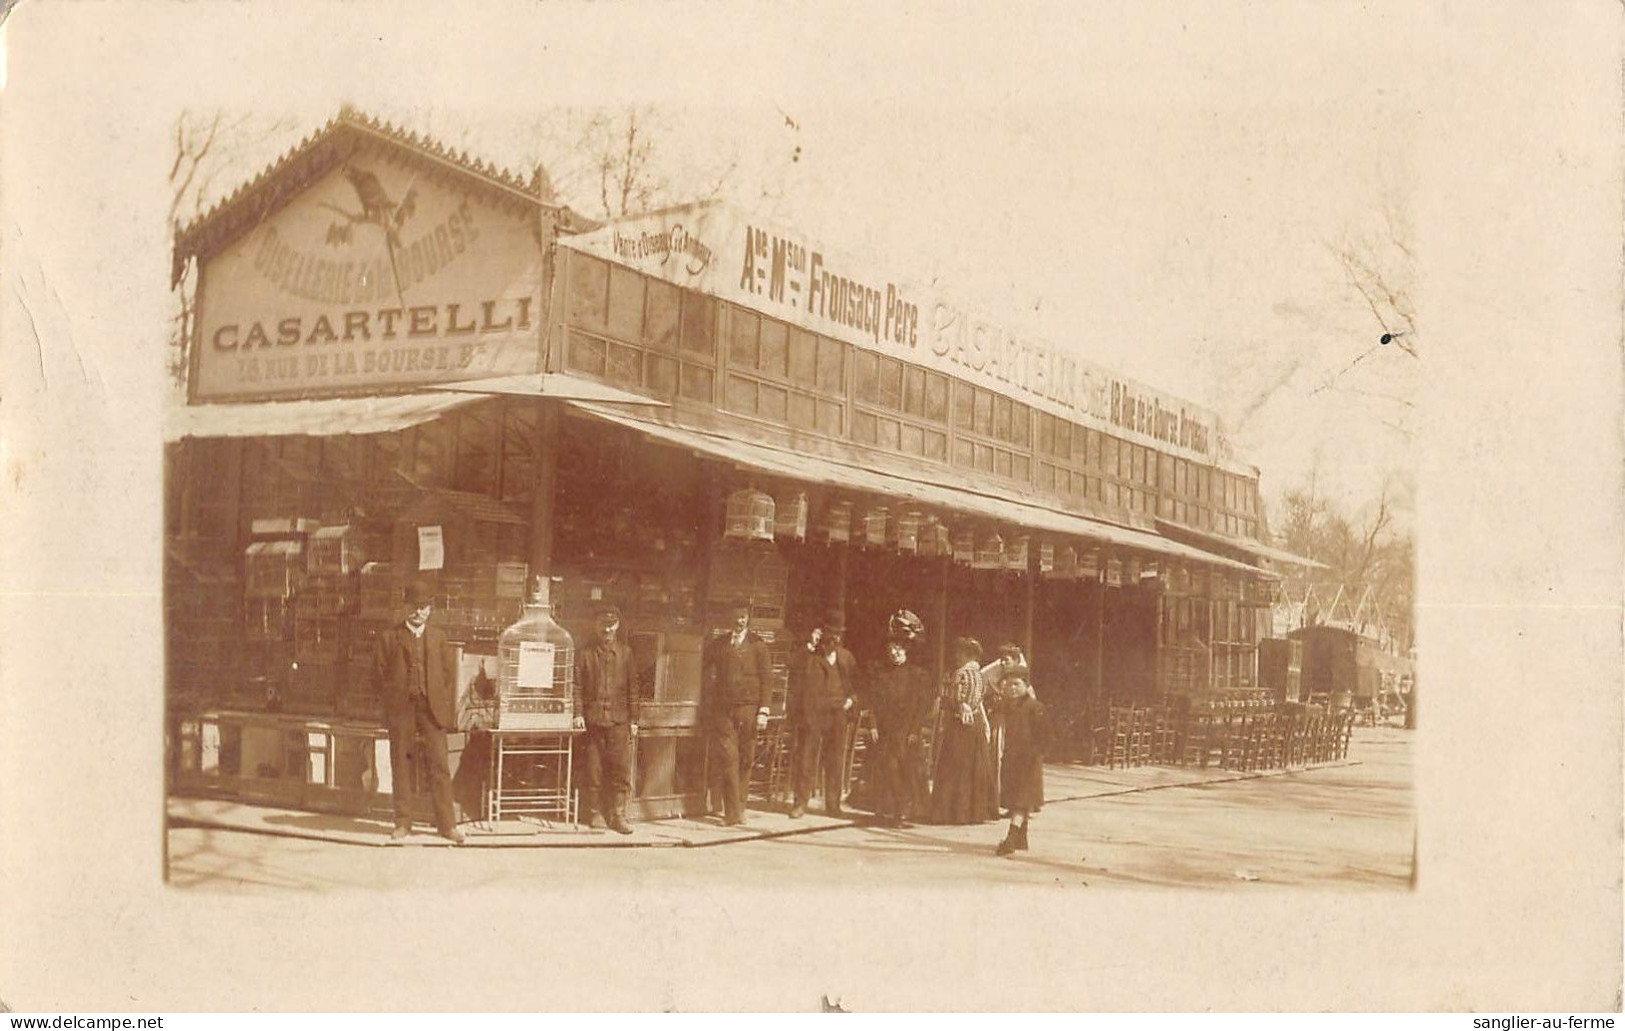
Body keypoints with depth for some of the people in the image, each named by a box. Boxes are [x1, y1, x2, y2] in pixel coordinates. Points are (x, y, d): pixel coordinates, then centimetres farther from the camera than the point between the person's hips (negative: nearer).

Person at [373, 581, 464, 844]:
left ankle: (447, 824, 3)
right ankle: (403, 823, 11)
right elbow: (379, 676, 6)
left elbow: (449, 675, 10)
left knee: (439, 767, -2)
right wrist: (393, 700, -2)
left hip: (432, 711, 1)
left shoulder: (438, 638, 12)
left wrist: (449, 711, 3)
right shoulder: (389, 637, 6)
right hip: (401, 713, -1)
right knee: (402, 768, 3)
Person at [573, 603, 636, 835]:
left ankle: (618, 814, 2)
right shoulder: (585, 653, 7)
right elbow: (577, 686, 5)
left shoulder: (625, 653, 11)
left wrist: (633, 720, 10)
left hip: (619, 720, 1)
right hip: (593, 719, -1)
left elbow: (632, 688, 13)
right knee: (593, 770, 1)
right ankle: (594, 814, 11)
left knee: (621, 768, -5)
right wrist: (578, 714, -6)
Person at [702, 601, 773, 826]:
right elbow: (707, 673, 13)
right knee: (728, 757, -8)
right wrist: (709, 703, 2)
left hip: (748, 708, 0)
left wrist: (764, 711, -3)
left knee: (745, 759, 2)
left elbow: (766, 680, 4)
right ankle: (732, 811, -9)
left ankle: (738, 805, 13)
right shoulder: (718, 644, 11)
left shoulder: (758, 645, 7)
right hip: (723, 709, 0)